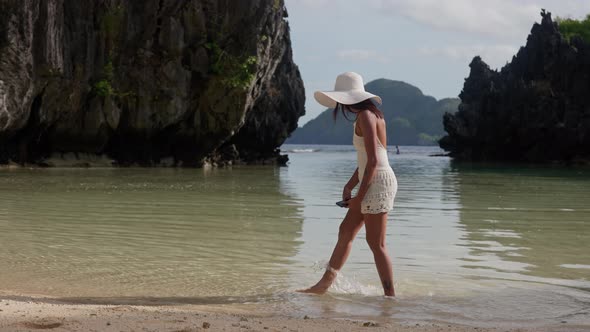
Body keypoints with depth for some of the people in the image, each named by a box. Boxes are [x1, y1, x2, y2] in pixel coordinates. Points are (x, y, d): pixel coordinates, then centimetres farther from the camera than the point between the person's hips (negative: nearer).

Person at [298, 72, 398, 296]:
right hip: (371, 182, 10)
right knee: (346, 231, 15)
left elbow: (373, 160, -20)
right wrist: (349, 187, 17)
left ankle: (390, 295, -1)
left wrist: (359, 197, -17)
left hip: (378, 182, -10)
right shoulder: (367, 115, 16)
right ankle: (324, 285, 22)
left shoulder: (366, 116, -14)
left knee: (376, 243, -6)